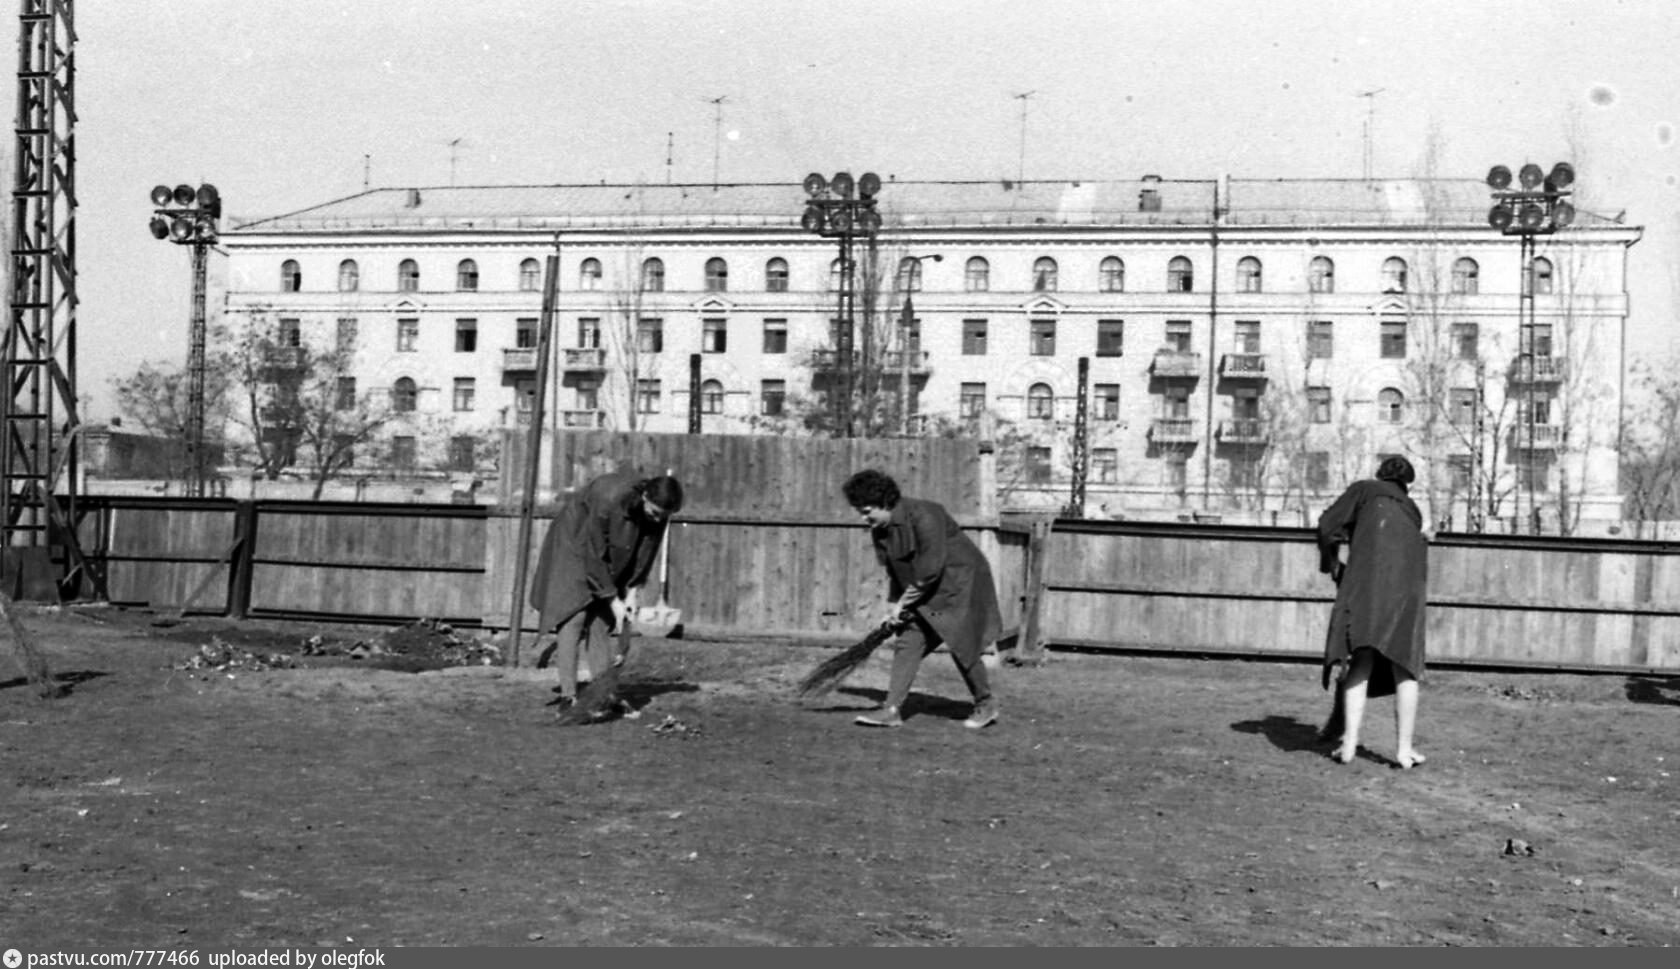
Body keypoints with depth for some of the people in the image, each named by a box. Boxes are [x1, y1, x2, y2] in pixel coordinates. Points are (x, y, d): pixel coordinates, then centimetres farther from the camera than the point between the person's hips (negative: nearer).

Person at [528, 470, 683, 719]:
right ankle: (568, 694, -15)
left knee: (601, 619, 3)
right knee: (574, 616, -13)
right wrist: (613, 599, -26)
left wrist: (632, 591, -8)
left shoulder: (658, 513, -17)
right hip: (574, 547, -6)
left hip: (609, 557, 6)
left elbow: (645, 552, -2)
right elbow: (594, 554, -30)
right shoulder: (609, 499, -37)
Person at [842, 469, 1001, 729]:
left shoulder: (923, 515, -26)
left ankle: (986, 705, 15)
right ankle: (892, 710, -5)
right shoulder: (879, 530, -1)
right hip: (921, 592, 8)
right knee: (907, 644, -3)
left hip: (960, 580, -8)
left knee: (962, 645, -6)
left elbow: (930, 569, -28)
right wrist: (893, 604, -1)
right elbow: (894, 570, 9)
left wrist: (903, 602, -21)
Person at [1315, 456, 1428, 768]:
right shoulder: (1412, 512, 31)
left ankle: (1349, 744, -11)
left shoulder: (1365, 489, 19)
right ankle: (1404, 748, 6)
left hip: (1367, 579, -3)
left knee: (1359, 665, -3)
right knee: (1405, 669, 9)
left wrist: (1331, 564, 22)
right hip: (1408, 587, 3)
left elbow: (1327, 526, 8)